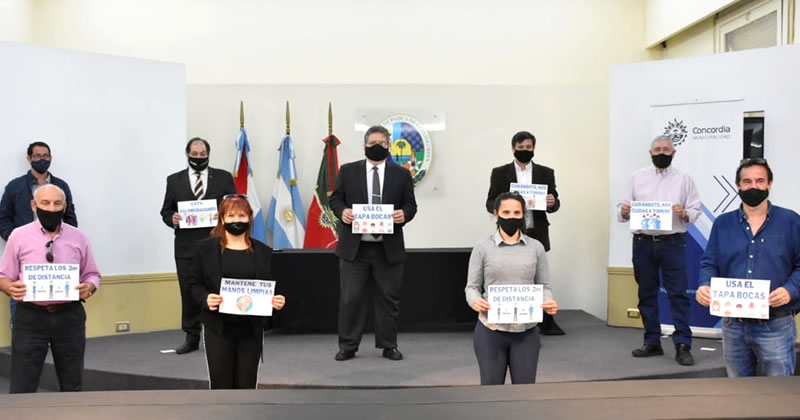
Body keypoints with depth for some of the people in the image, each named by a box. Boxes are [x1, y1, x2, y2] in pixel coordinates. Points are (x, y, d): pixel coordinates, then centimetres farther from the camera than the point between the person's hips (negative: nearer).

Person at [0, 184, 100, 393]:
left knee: (72, 384, 12)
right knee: (22, 387, 1)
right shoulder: (19, 236, 1)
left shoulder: (78, 237, 5)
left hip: (69, 316, 2)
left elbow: (92, 274, 10)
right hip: (30, 316, -1)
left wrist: (89, 287, -12)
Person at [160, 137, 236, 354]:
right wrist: (172, 219, -9)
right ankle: (191, 337, 15)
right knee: (189, 292, 5)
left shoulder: (224, 178, 8)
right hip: (186, 247, 1)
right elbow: (165, 211, 12)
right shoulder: (174, 180, 12)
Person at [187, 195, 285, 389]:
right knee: (221, 383, 4)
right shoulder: (206, 247, 1)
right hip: (218, 328, -2)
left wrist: (276, 301, -13)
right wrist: (205, 299, -17)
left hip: (250, 329, 2)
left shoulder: (262, 251, 5)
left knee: (246, 385, 8)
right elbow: (194, 282, 3)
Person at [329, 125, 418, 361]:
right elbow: (335, 199, 6)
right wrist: (342, 211, -15)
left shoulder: (401, 174, 7)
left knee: (389, 297, 7)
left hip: (389, 248, 1)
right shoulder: (348, 171, 7)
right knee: (350, 297, 3)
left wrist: (404, 214, -16)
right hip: (354, 246, 0)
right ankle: (348, 346, 14)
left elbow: (411, 204, 5)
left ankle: (389, 346, 19)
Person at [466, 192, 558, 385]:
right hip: (490, 331, -1)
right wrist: (475, 300, -22)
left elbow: (544, 286, 6)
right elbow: (472, 286, 0)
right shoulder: (482, 247, -1)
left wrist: (549, 302, -15)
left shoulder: (536, 247, 5)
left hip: (526, 332, 2)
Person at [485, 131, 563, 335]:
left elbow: (554, 203, 7)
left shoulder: (546, 173, 8)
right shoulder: (500, 173, 4)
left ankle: (546, 323, 16)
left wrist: (552, 202, -16)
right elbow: (490, 203, 2)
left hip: (537, 235, 1)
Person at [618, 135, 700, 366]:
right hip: (643, 243, 2)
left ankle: (683, 345, 0)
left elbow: (695, 210, 0)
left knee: (678, 293, -4)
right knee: (647, 293, 9)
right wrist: (623, 212, -17)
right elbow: (622, 207, 5)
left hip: (673, 243, -2)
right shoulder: (638, 177, 9)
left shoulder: (684, 179, 5)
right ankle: (652, 342, 20)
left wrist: (684, 213, -20)